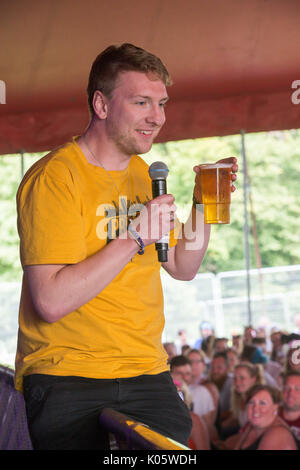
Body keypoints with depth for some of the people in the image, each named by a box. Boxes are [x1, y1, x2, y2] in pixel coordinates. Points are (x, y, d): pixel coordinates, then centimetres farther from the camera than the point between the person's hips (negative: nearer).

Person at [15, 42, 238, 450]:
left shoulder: (142, 174, 14)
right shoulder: (54, 178, -13)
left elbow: (182, 267, 20)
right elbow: (51, 301, -22)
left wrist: (204, 203, 4)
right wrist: (136, 236, -20)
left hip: (147, 374, 7)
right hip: (67, 381, -6)